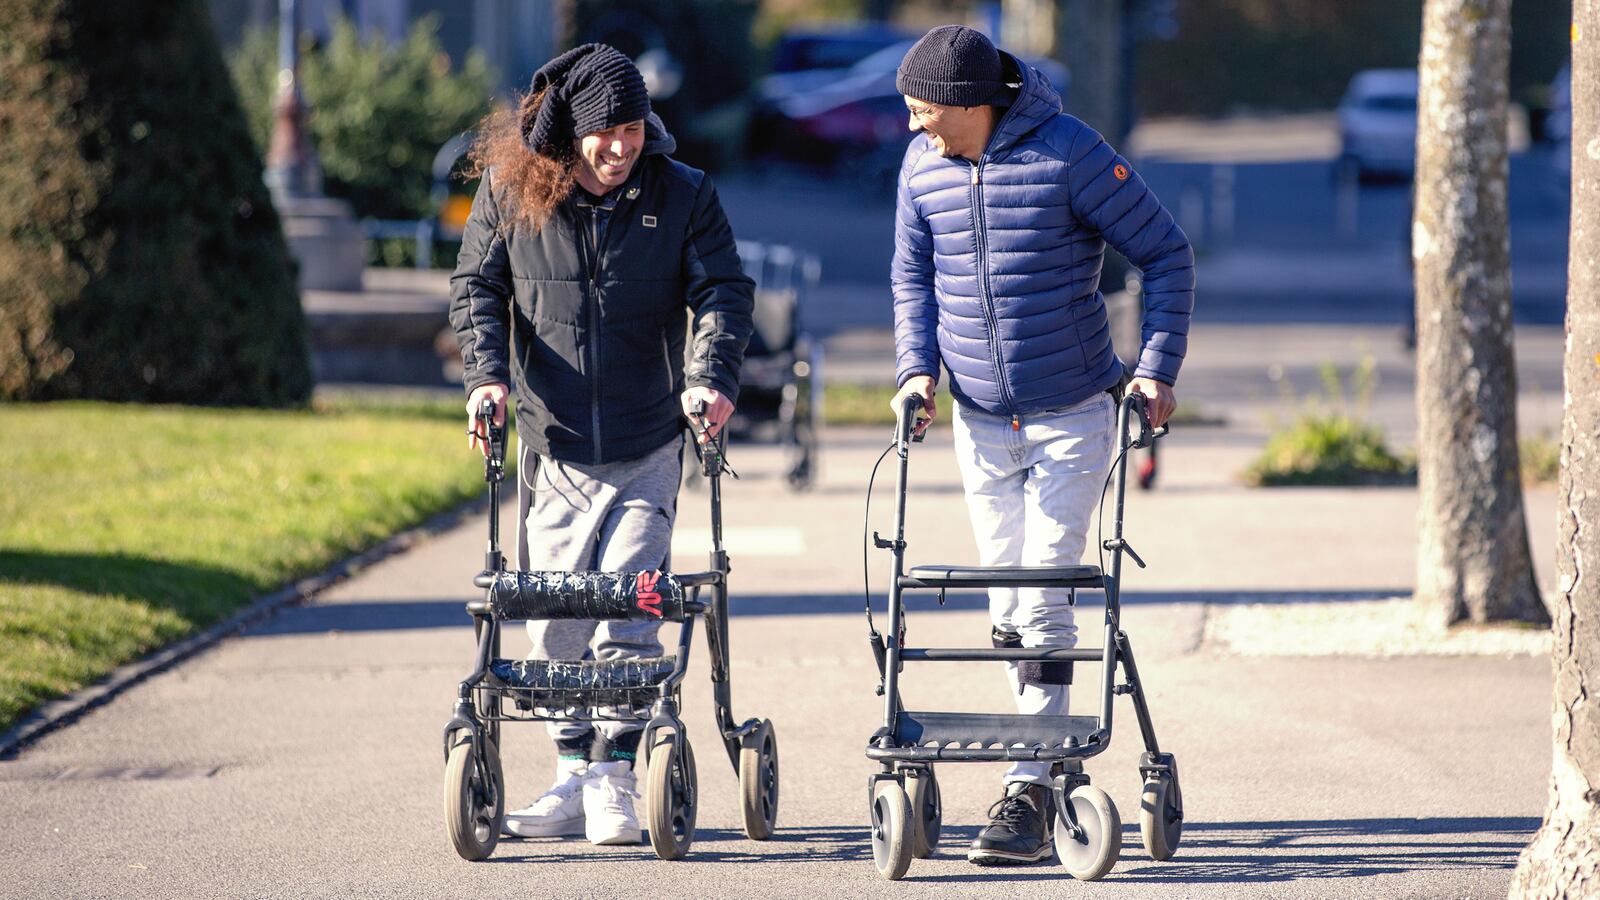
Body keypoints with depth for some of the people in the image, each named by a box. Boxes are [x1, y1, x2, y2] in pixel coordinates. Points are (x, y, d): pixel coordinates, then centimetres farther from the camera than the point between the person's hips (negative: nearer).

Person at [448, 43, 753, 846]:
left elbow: (724, 291, -2)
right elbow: (477, 288, 5)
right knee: (554, 620, 4)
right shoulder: (510, 192, 0)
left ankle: (615, 781, -2)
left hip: (646, 448, -2)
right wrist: (486, 372, -11)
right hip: (552, 447, 2)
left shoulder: (681, 195, -1)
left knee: (625, 614, -10)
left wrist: (711, 375, -20)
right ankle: (574, 779, 15)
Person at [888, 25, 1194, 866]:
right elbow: (913, 274, 14)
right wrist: (917, 366, -1)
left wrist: (1157, 365, -12)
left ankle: (1029, 796, -11)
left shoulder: (1069, 153, -15)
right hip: (980, 420, 5)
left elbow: (1166, 253, -7)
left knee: (1043, 604, -11)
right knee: (1006, 607, 8)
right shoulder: (922, 165, 0)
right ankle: (1051, 757, 21)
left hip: (1073, 416, -5)